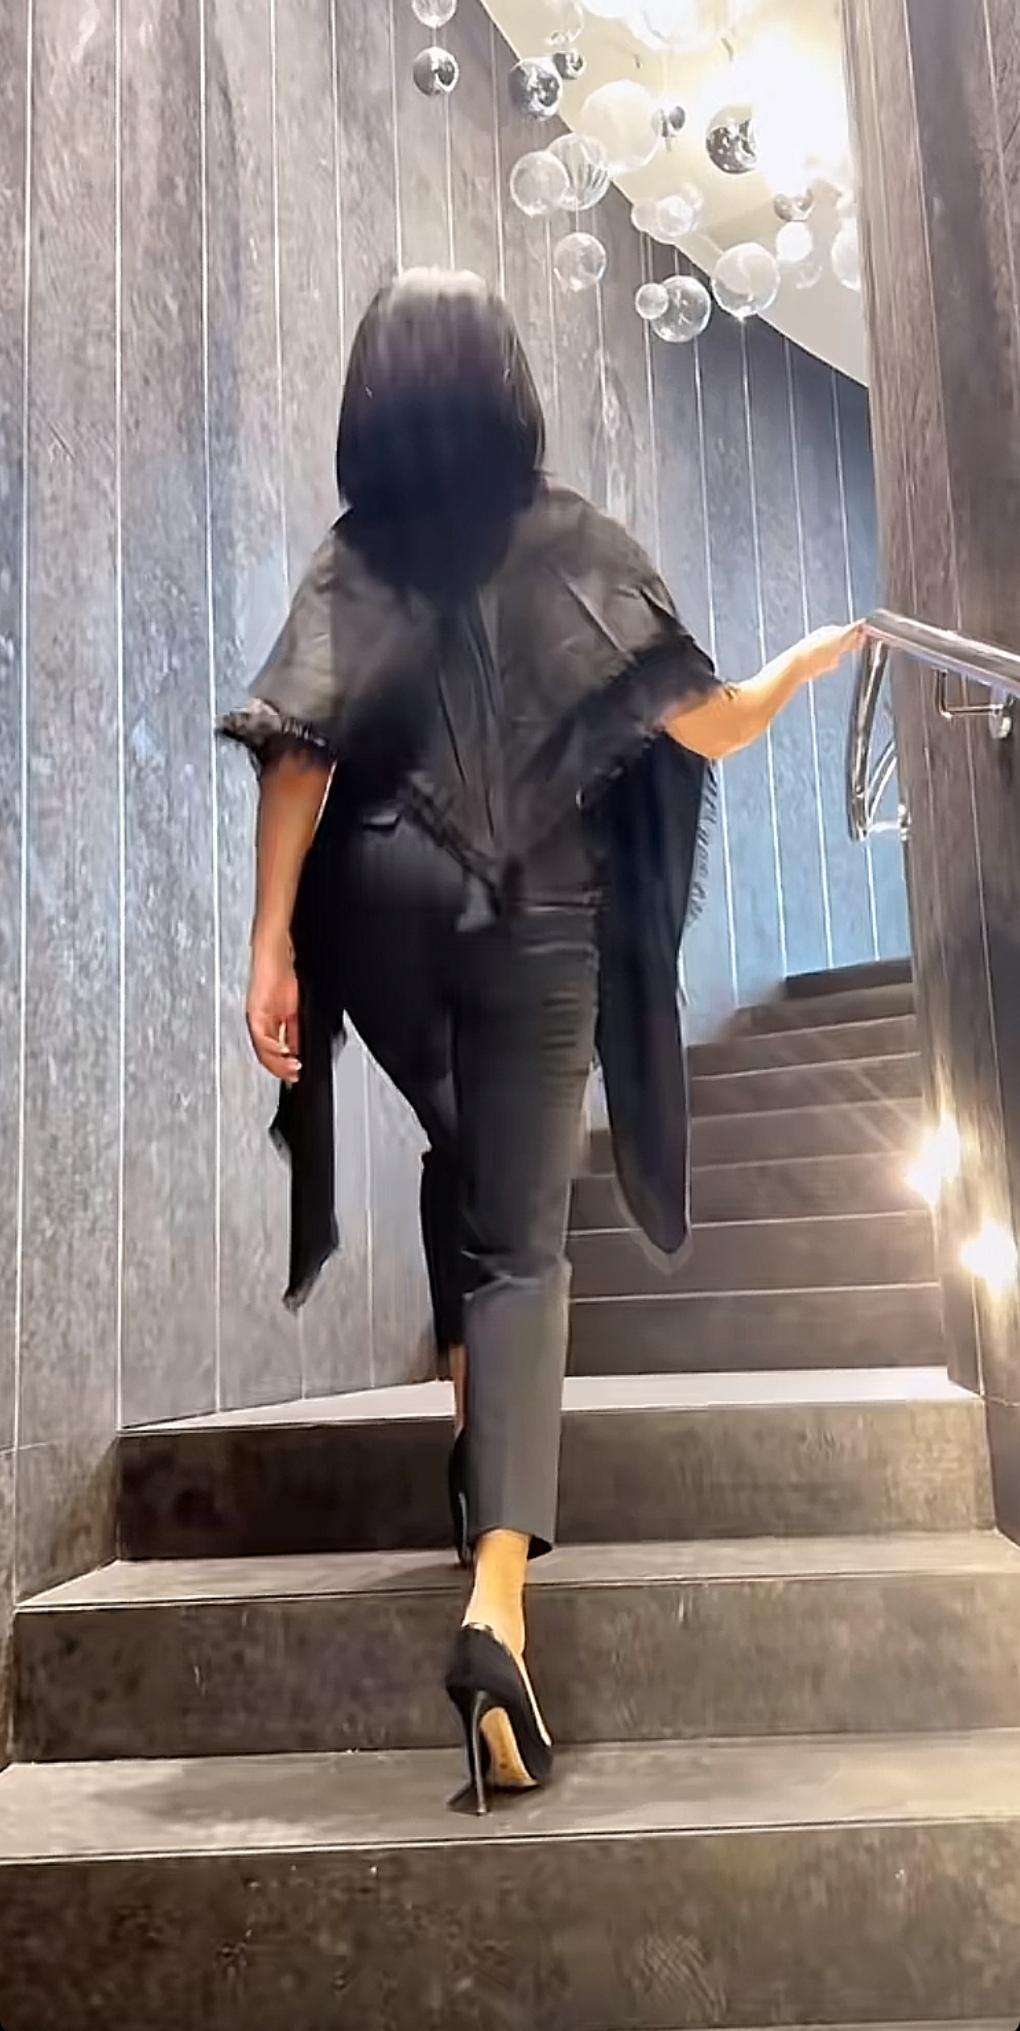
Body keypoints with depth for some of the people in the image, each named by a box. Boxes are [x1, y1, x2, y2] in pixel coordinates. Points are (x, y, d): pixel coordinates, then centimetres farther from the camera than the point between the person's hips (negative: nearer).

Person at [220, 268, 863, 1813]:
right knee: (522, 1244, -3)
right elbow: (707, 726, -1)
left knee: (460, 1167, 29)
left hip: (385, 917, 2)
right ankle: (498, 1600, -17)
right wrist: (815, 659, 19)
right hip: (540, 929, -2)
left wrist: (272, 946, -9)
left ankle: (478, 1419, 29)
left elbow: (300, 757, -8)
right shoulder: (575, 545, 3)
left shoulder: (352, 563, 5)